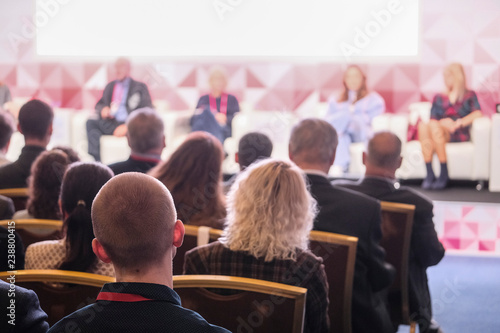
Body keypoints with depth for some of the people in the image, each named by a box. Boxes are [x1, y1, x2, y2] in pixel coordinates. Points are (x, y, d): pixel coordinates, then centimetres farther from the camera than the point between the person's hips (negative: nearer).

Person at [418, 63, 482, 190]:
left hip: (460, 134, -3)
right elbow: (433, 118, 14)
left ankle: (444, 174, -34)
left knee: (434, 126, -35)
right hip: (439, 132, 3)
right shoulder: (439, 97, 27)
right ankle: (429, 173, -39)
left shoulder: (469, 95, 20)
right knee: (423, 126, -33)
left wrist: (459, 123, -15)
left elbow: (478, 113, 1)